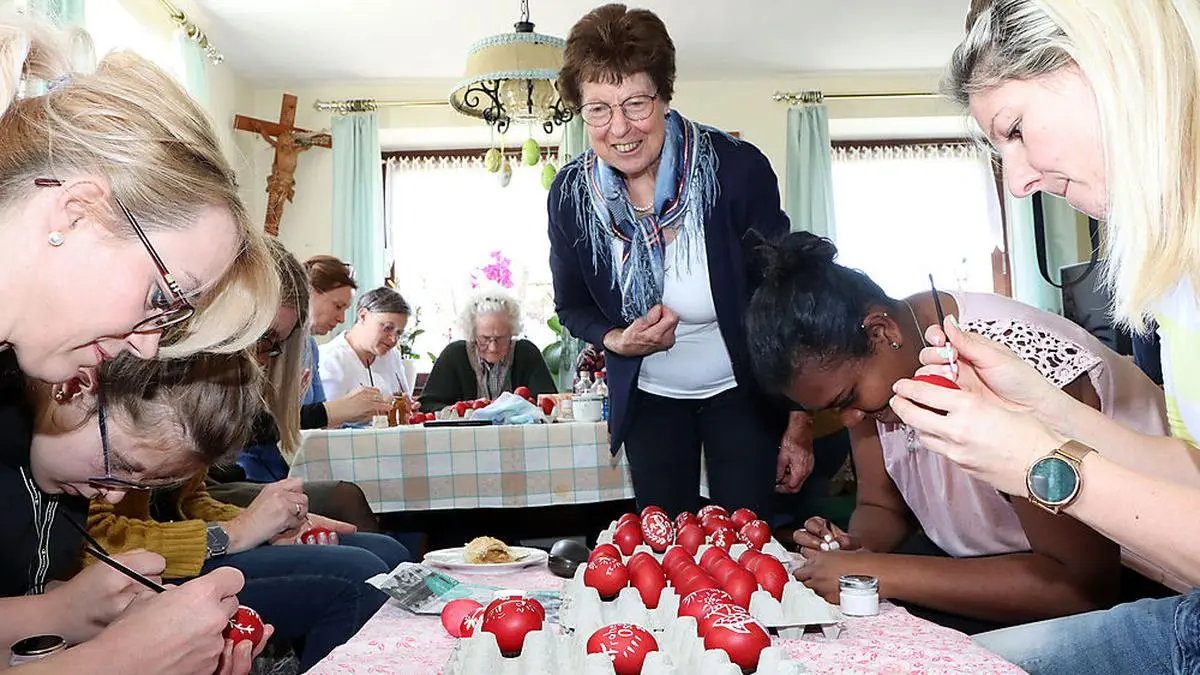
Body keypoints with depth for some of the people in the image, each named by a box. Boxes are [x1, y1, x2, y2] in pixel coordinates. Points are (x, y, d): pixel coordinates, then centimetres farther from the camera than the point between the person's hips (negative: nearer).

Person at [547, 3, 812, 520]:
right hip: (648, 397, 3)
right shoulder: (569, 194, -12)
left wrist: (798, 426, -12)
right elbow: (572, 307, 4)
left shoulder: (737, 168, -22)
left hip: (743, 391, -2)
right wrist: (617, 341, -19)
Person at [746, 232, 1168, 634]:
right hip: (985, 555, 6)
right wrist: (852, 548, -20)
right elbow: (880, 507, 3)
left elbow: (1083, 583, -29)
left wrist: (880, 574, -32)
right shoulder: (859, 361, -8)